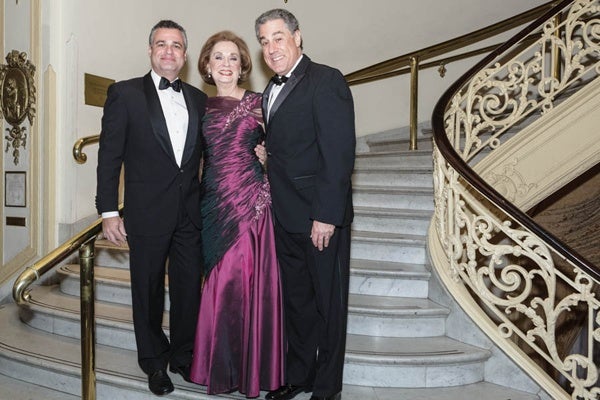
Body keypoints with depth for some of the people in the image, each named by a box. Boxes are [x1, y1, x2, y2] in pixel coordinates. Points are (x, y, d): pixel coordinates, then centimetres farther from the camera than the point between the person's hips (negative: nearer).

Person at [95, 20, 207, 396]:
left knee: (190, 288, 11)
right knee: (148, 291, 11)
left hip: (190, 213, 3)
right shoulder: (125, 93, -1)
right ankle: (155, 362, 32)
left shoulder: (199, 99, 10)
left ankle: (184, 355, 33)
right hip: (147, 213, -3)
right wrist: (109, 211, -8)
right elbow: (109, 156, -4)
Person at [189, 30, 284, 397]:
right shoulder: (202, 107, 12)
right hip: (214, 203, 3)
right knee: (222, 280, 7)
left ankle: (254, 365, 18)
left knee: (250, 280, -1)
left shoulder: (257, 103, 4)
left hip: (252, 200, -2)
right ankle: (223, 366, 25)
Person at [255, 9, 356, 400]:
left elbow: (339, 153, -19)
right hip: (285, 216, 8)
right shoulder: (273, 89, 14)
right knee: (296, 299, 19)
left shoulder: (326, 80, -11)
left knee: (329, 303, 8)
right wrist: (266, 169, 1)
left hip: (322, 218, -8)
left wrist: (325, 216, -22)